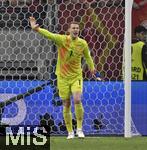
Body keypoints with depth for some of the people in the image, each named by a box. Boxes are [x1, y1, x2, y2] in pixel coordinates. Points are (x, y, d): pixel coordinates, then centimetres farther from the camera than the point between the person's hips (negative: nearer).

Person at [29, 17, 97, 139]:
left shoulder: (83, 43, -4)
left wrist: (92, 67, 30)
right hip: (63, 77, 0)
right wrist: (37, 29, -44)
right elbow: (49, 35, -27)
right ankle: (70, 132, 16)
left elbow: (87, 56, 16)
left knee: (77, 100, -19)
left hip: (76, 76, 0)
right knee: (66, 105, 4)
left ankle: (79, 129, -4)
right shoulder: (62, 40, -10)